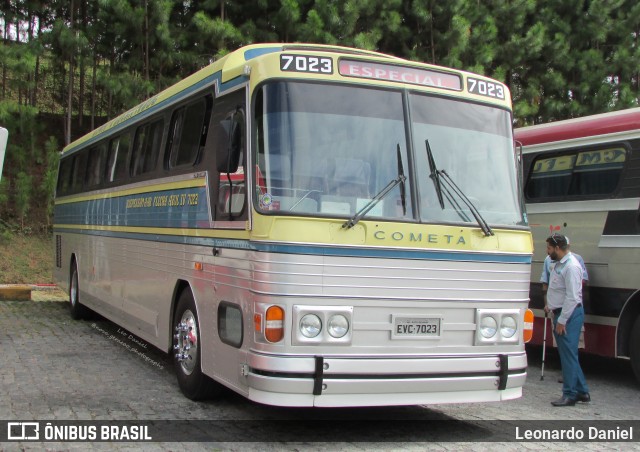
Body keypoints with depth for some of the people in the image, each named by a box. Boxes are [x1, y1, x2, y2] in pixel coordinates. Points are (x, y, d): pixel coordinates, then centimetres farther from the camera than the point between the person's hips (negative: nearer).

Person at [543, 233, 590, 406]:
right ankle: (582, 391, 22)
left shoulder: (571, 266, -18)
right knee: (568, 354, 13)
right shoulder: (557, 264, 13)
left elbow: (572, 297, -22)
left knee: (568, 354, -6)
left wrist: (562, 320, -21)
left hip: (570, 314, -10)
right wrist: (551, 305, 20)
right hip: (560, 313, 10)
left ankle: (570, 395, 0)